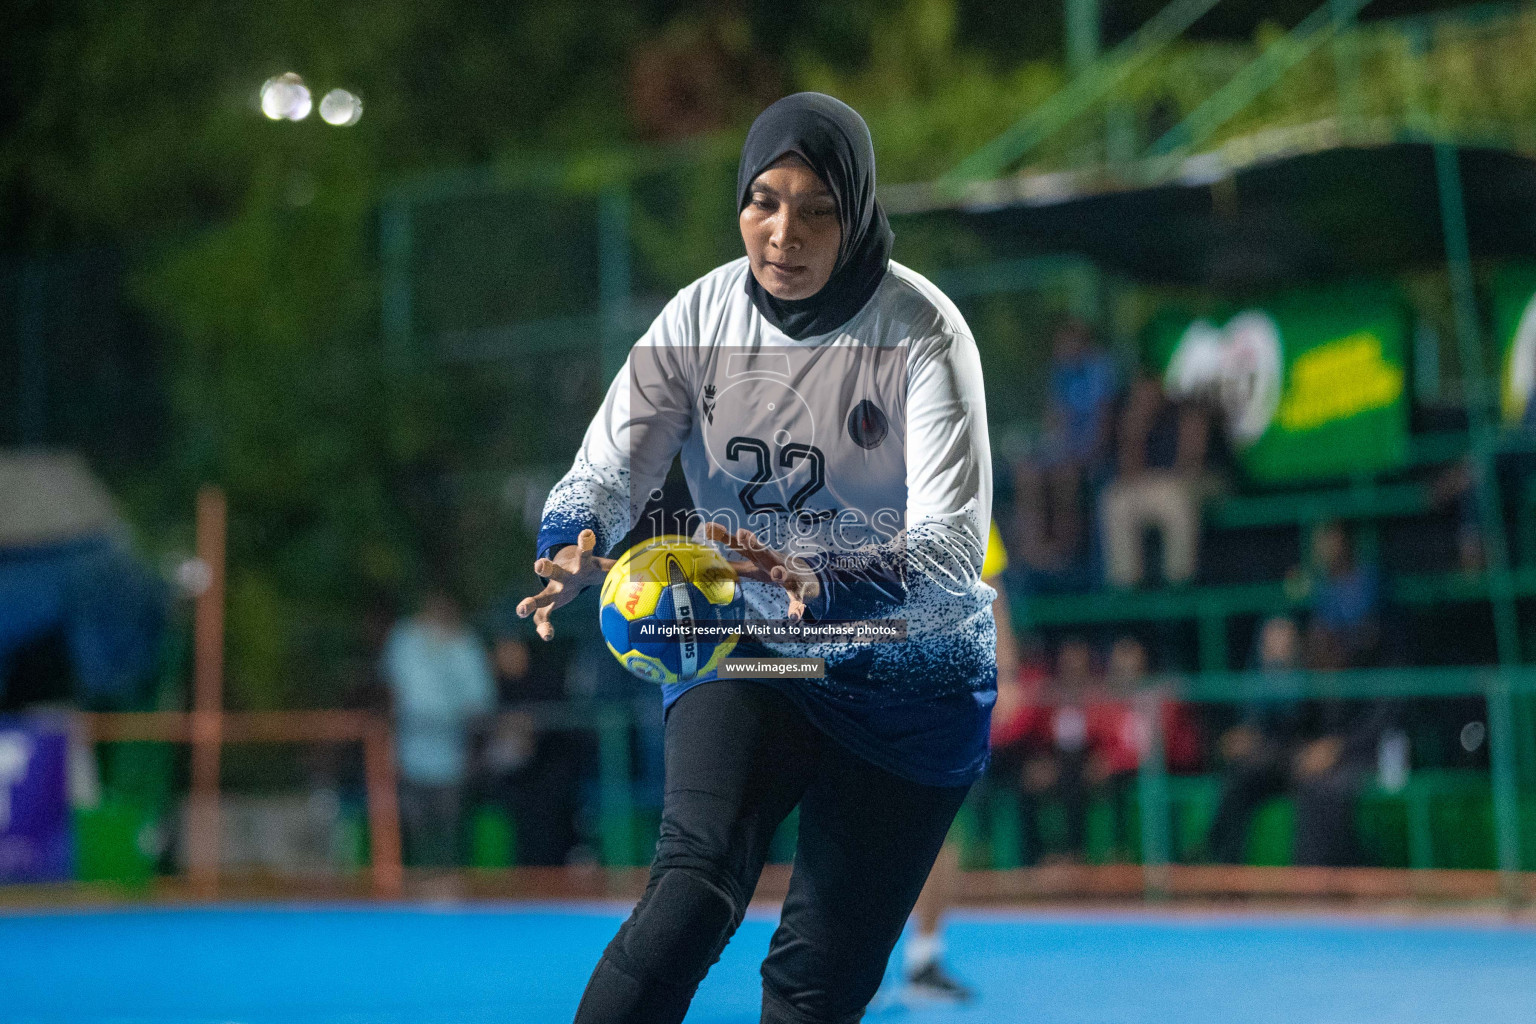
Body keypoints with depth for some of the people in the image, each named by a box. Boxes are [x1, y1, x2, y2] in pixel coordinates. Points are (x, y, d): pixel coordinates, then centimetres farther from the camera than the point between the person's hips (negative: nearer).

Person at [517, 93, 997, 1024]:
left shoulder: (922, 333, -18)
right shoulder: (702, 316, -8)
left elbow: (953, 548, -28)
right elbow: (606, 469, -10)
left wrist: (825, 590, -48)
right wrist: (571, 552, -35)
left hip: (907, 675, -1)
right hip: (744, 648, 1)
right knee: (696, 882, -25)